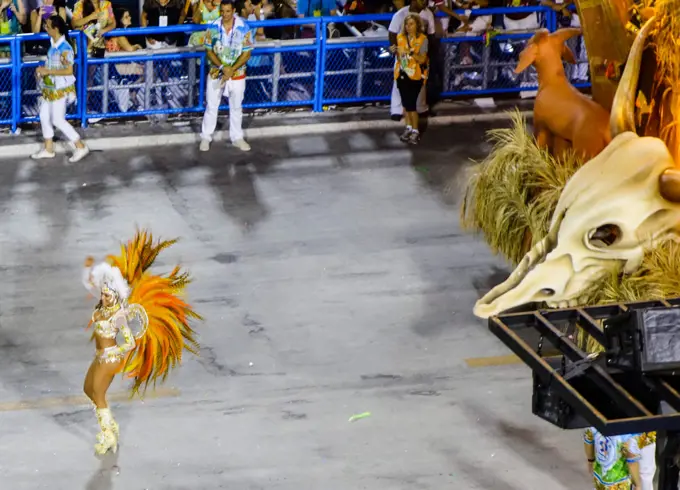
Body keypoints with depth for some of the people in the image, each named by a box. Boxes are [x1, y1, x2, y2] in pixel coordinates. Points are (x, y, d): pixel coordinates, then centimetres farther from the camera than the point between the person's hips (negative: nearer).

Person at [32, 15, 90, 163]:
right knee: (44, 116, 13)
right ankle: (48, 149, 25)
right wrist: (43, 70, 0)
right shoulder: (53, 44, 4)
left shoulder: (64, 48, -24)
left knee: (58, 120, -4)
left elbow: (69, 70, -28)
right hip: (50, 88, 9)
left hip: (60, 89, -9)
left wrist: (48, 71, -25)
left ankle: (80, 147, 5)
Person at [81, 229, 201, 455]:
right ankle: (111, 426, 31)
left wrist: (113, 354, -16)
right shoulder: (105, 301, -4)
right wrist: (89, 266, -8)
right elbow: (88, 281, 8)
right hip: (100, 356, 9)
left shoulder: (120, 315, -24)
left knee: (98, 395, -1)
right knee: (88, 389, 19)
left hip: (109, 358, -9)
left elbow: (130, 343, -23)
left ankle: (108, 437, 10)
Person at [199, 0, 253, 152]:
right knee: (211, 106, 8)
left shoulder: (244, 28, -15)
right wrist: (222, 67, -18)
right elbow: (209, 51, -5)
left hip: (237, 74, 0)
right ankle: (206, 137, 20)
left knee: (236, 107, 13)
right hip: (216, 72, 0)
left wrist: (231, 70, -20)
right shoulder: (213, 27, -10)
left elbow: (247, 53, -11)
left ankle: (237, 138, 26)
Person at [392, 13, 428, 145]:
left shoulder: (422, 39, -9)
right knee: (405, 102, 9)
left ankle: (415, 131, 1)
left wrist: (410, 52, -27)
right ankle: (408, 128, 21)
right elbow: (399, 58, 11)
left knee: (411, 103, -9)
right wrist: (396, 52, -9)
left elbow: (422, 59, -15)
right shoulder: (400, 37, 4)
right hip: (402, 74, 5)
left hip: (415, 75, -5)